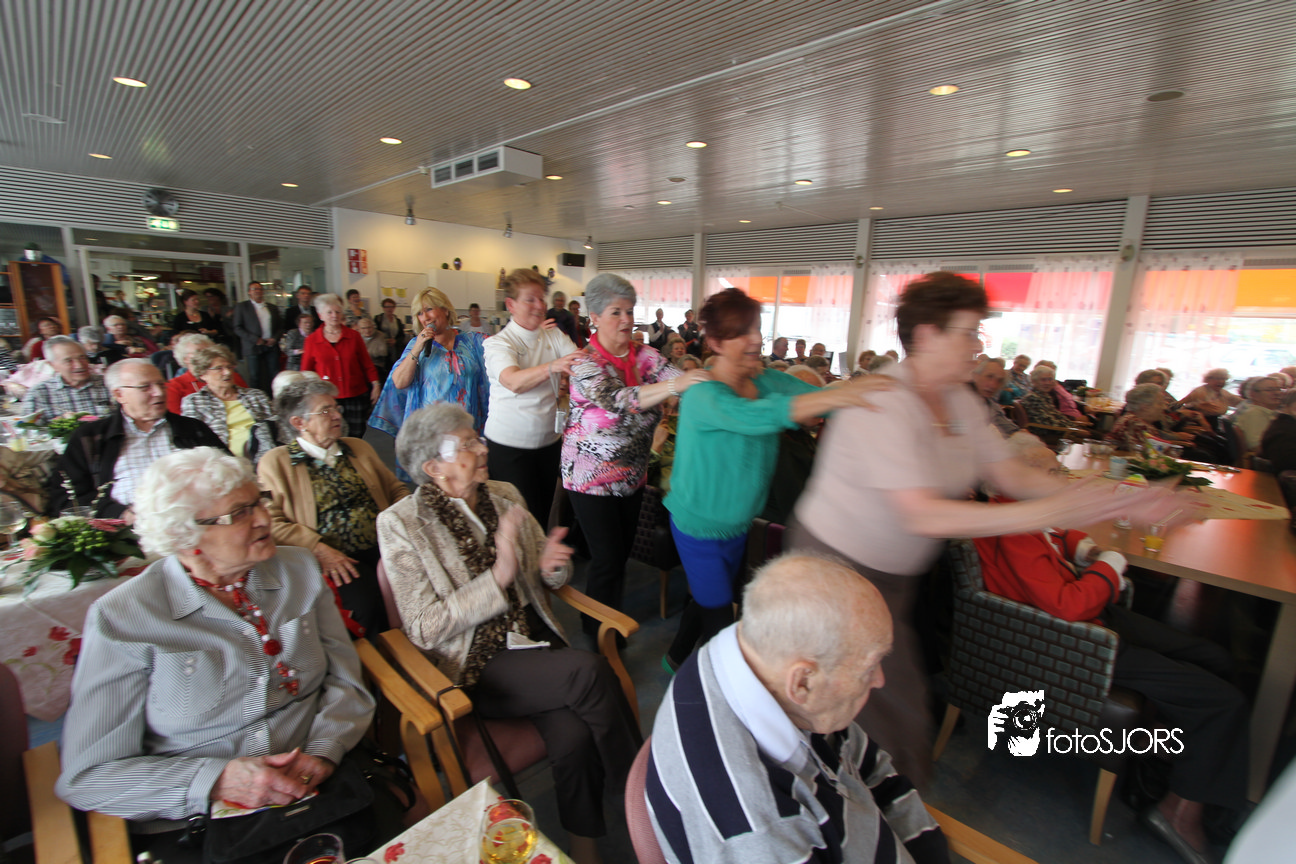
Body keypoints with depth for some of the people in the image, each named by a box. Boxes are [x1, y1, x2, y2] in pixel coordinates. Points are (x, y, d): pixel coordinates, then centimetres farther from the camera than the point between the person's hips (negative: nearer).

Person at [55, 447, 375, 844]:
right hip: (194, 823, -2)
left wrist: (323, 751, -12)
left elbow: (345, 681, 5)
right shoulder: (120, 618, -7)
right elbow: (87, 775, -5)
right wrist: (216, 781, -19)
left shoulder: (299, 571, 3)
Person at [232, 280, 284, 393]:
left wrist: (275, 338, -3)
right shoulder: (241, 307, 6)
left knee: (274, 375, -1)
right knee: (255, 377, -2)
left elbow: (280, 327, 16)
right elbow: (237, 328, 0)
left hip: (271, 346, 3)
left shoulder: (273, 307, 16)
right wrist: (255, 339, -12)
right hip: (253, 348, -2)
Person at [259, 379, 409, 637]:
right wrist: (318, 549, -15)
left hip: (382, 546, 4)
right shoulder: (276, 462, 7)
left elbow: (396, 489, 19)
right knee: (368, 601, -31)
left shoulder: (359, 448, 20)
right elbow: (271, 521, -3)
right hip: (333, 559, -3)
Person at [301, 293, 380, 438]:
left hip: (356, 395, 1)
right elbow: (306, 371, 11)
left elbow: (367, 364, 9)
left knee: (357, 436, 3)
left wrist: (375, 385, 5)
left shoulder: (353, 336, 5)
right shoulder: (312, 340, 4)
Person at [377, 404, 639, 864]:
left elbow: (544, 577, 17)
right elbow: (424, 629, -11)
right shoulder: (401, 524, -7)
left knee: (573, 735, -23)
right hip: (474, 667, -4)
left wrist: (551, 566, -9)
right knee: (589, 669, -26)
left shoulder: (504, 496, 7)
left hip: (535, 641, 5)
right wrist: (498, 576, -23)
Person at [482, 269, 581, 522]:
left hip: (549, 440, 5)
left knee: (544, 514, 16)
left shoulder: (553, 335, 6)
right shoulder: (498, 343, -9)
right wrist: (552, 367, -45)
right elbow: (514, 382, -28)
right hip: (510, 444, -4)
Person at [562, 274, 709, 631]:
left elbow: (681, 378, -13)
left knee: (623, 552, 17)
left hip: (632, 475, 6)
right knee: (607, 560, 1)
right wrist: (672, 386, -43)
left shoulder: (644, 356, 0)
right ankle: (598, 632, 25)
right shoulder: (585, 362, -16)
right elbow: (617, 401, -32)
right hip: (593, 477, -5)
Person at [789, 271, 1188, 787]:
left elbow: (1011, 474, 2)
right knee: (895, 714, 5)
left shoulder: (959, 400, 3)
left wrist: (1113, 501, -10)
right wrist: (1050, 512, -33)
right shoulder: (881, 402, -26)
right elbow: (922, 515, -33)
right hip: (841, 568, -8)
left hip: (896, 571, 8)